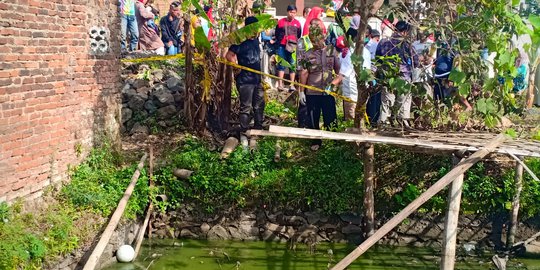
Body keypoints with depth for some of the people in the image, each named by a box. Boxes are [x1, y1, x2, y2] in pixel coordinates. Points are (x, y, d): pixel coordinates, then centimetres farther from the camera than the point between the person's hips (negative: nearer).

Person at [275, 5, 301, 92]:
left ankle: (292, 85, 3)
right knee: (282, 65, -2)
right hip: (282, 47, -1)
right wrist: (280, 42, 3)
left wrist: (296, 44, 5)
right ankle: (280, 84, -1)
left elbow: (299, 36, 14)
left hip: (293, 47, 2)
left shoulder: (297, 23, 9)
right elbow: (277, 34, 9)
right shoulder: (281, 22, 5)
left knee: (293, 65, 1)